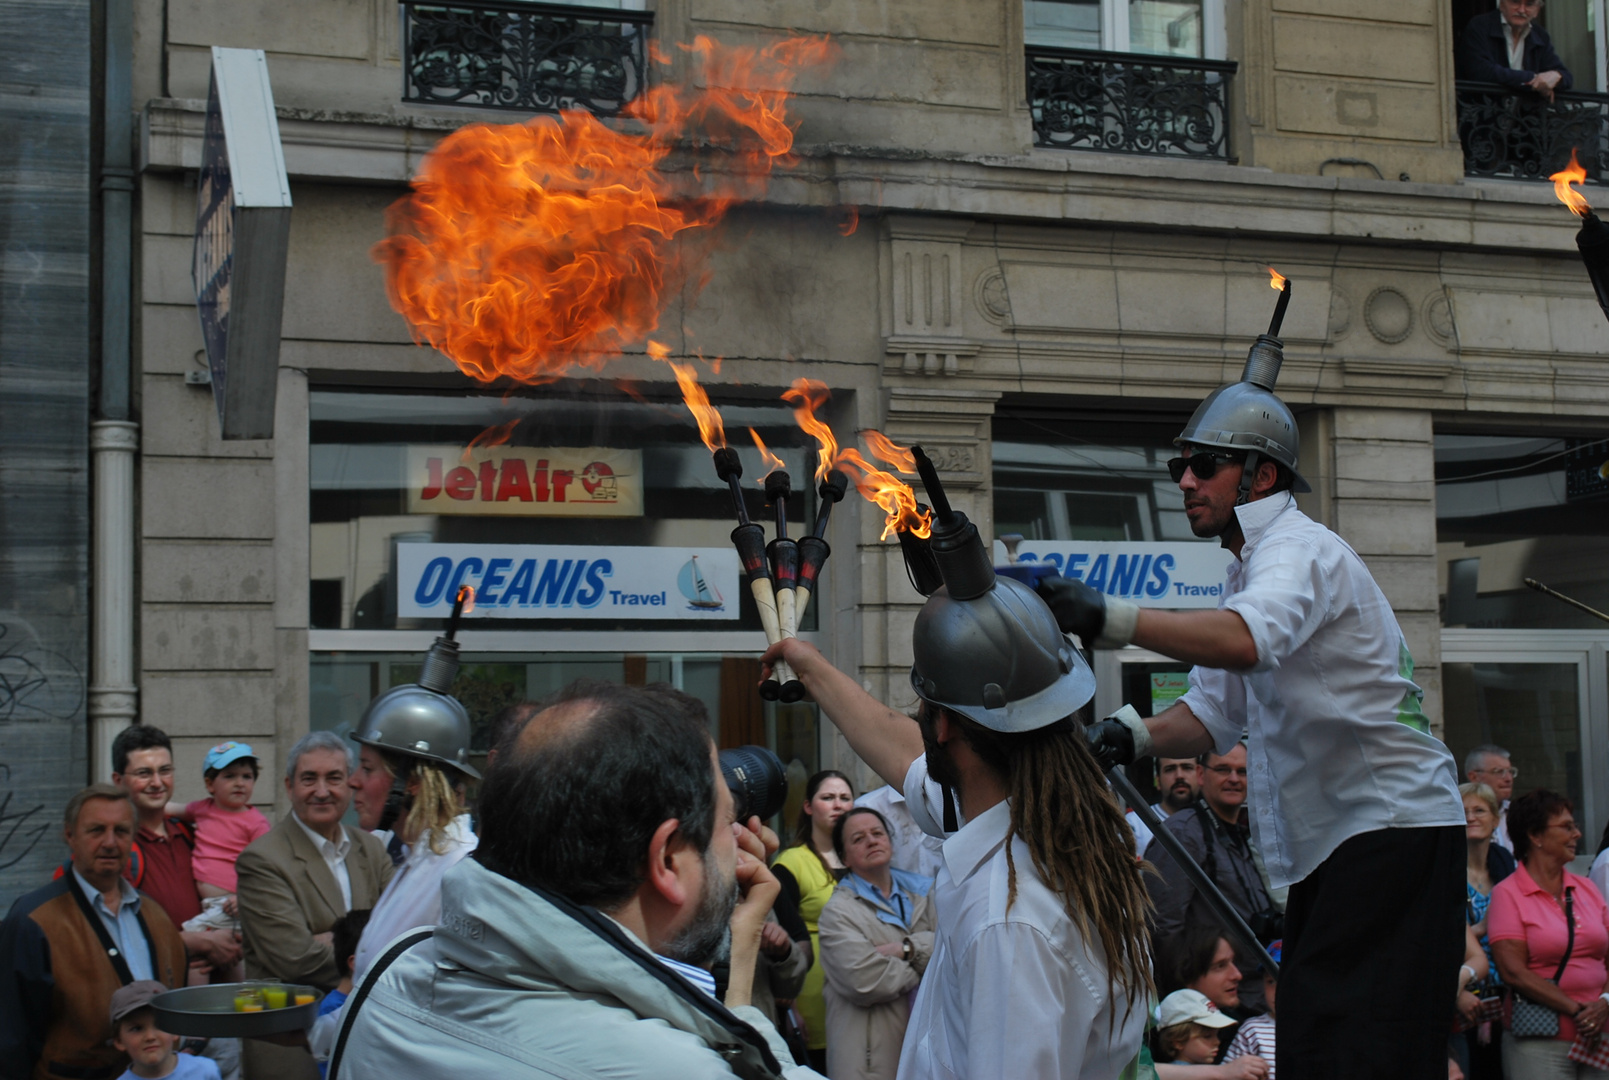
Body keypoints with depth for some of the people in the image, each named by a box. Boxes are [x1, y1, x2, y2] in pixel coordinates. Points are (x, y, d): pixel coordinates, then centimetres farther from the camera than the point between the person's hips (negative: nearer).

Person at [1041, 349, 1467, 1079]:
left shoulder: (1298, 549, -14)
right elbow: (1216, 710, 15)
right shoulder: (1251, 571, 19)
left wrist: (1108, 617, -48)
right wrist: (1136, 735, -5)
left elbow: (1245, 641, -37)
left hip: (1391, 830, -10)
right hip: (1331, 838, 10)